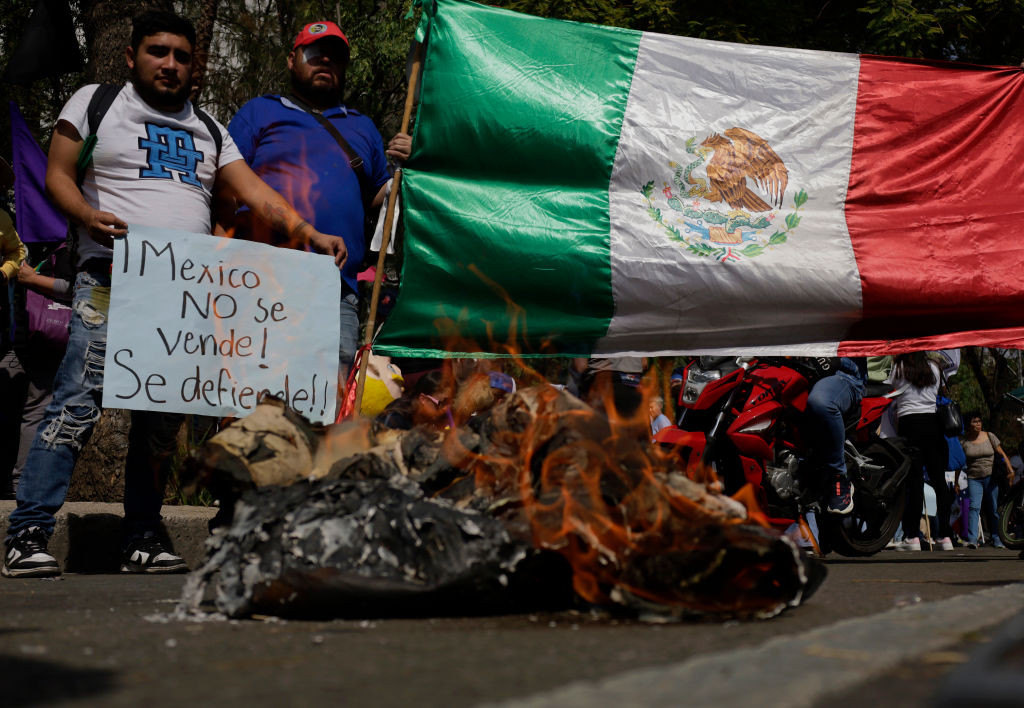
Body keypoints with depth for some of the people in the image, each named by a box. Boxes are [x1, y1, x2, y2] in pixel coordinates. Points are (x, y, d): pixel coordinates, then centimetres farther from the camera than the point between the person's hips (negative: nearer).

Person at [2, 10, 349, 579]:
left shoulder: (208, 130, 22)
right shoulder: (95, 103, 12)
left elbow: (255, 193, 14)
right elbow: (58, 175, 7)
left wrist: (310, 234, -1)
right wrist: (87, 216, -15)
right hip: (112, 280, -5)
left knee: (163, 419, 4)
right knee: (78, 400, -16)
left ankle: (142, 542, 11)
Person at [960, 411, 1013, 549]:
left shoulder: (989, 437, 5)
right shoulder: (964, 441, 3)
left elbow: (1002, 454, 6)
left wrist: (1009, 468, -9)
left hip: (991, 477, 1)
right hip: (973, 479, -1)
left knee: (994, 509, 5)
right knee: (974, 507, -18)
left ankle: (996, 539, 16)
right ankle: (972, 539, -26)